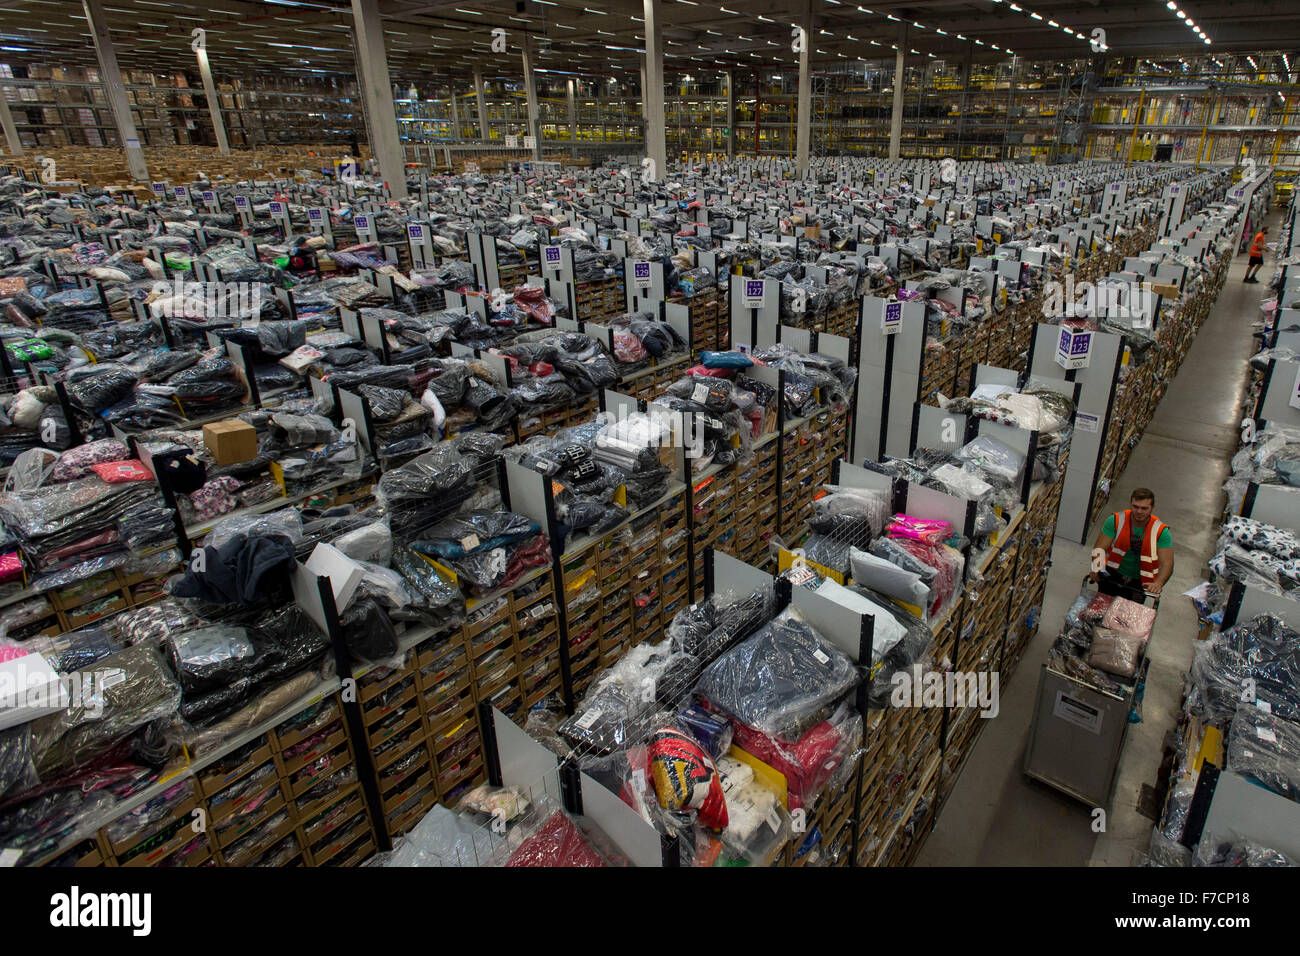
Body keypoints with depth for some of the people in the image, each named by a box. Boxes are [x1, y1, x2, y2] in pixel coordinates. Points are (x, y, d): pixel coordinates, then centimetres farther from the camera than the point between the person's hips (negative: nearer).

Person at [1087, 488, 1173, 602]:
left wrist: (1158, 584, -28)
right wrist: (1096, 569, -25)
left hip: (1139, 581, 0)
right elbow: (1099, 548, -6)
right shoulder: (1116, 520, -3)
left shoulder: (1161, 531, -4)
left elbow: (1167, 564, -9)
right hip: (1112, 574, 0)